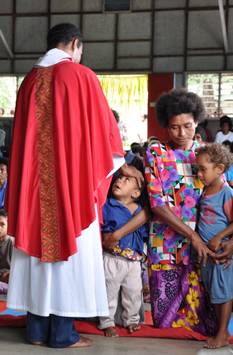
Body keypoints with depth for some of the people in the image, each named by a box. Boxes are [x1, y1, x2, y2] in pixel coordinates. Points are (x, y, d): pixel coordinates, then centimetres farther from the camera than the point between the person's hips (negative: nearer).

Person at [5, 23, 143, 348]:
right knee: (70, 250, 2)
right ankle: (63, 333, 8)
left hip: (35, 181, 5)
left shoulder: (30, 80, 9)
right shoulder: (81, 76, -7)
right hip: (72, 180, -5)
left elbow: (23, 136, 15)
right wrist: (121, 164, 13)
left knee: (39, 245, 10)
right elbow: (102, 128, -2)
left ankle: (37, 329, 17)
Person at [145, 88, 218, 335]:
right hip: (166, 245, -1)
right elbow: (157, 204, -8)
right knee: (167, 315, 4)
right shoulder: (155, 154, 0)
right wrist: (192, 236, -15)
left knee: (204, 312, 2)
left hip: (204, 245, 2)